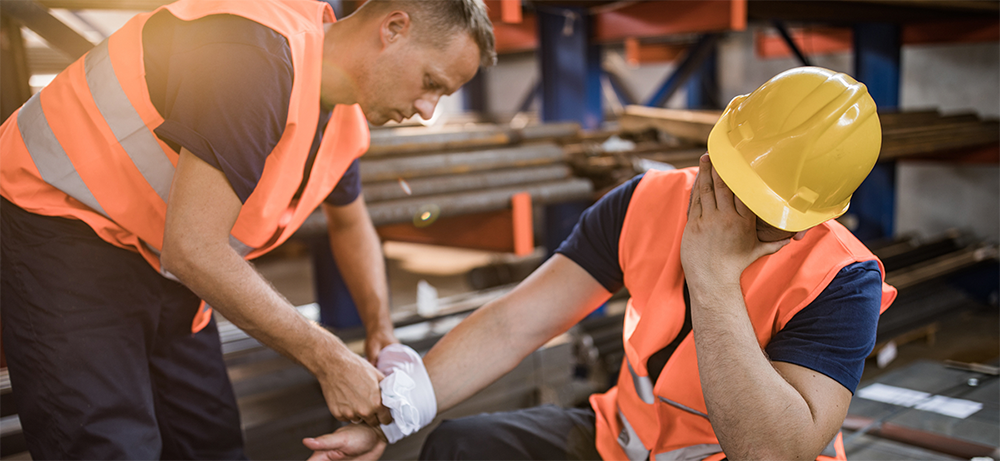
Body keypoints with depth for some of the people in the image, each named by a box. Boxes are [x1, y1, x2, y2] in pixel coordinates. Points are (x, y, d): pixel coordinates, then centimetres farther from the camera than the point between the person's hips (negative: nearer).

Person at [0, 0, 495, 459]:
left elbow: (350, 223, 19)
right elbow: (193, 248, -33)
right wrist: (329, 360, -25)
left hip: (161, 263, 8)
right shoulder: (259, 56, -31)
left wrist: (380, 329, 3)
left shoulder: (345, 115, -1)